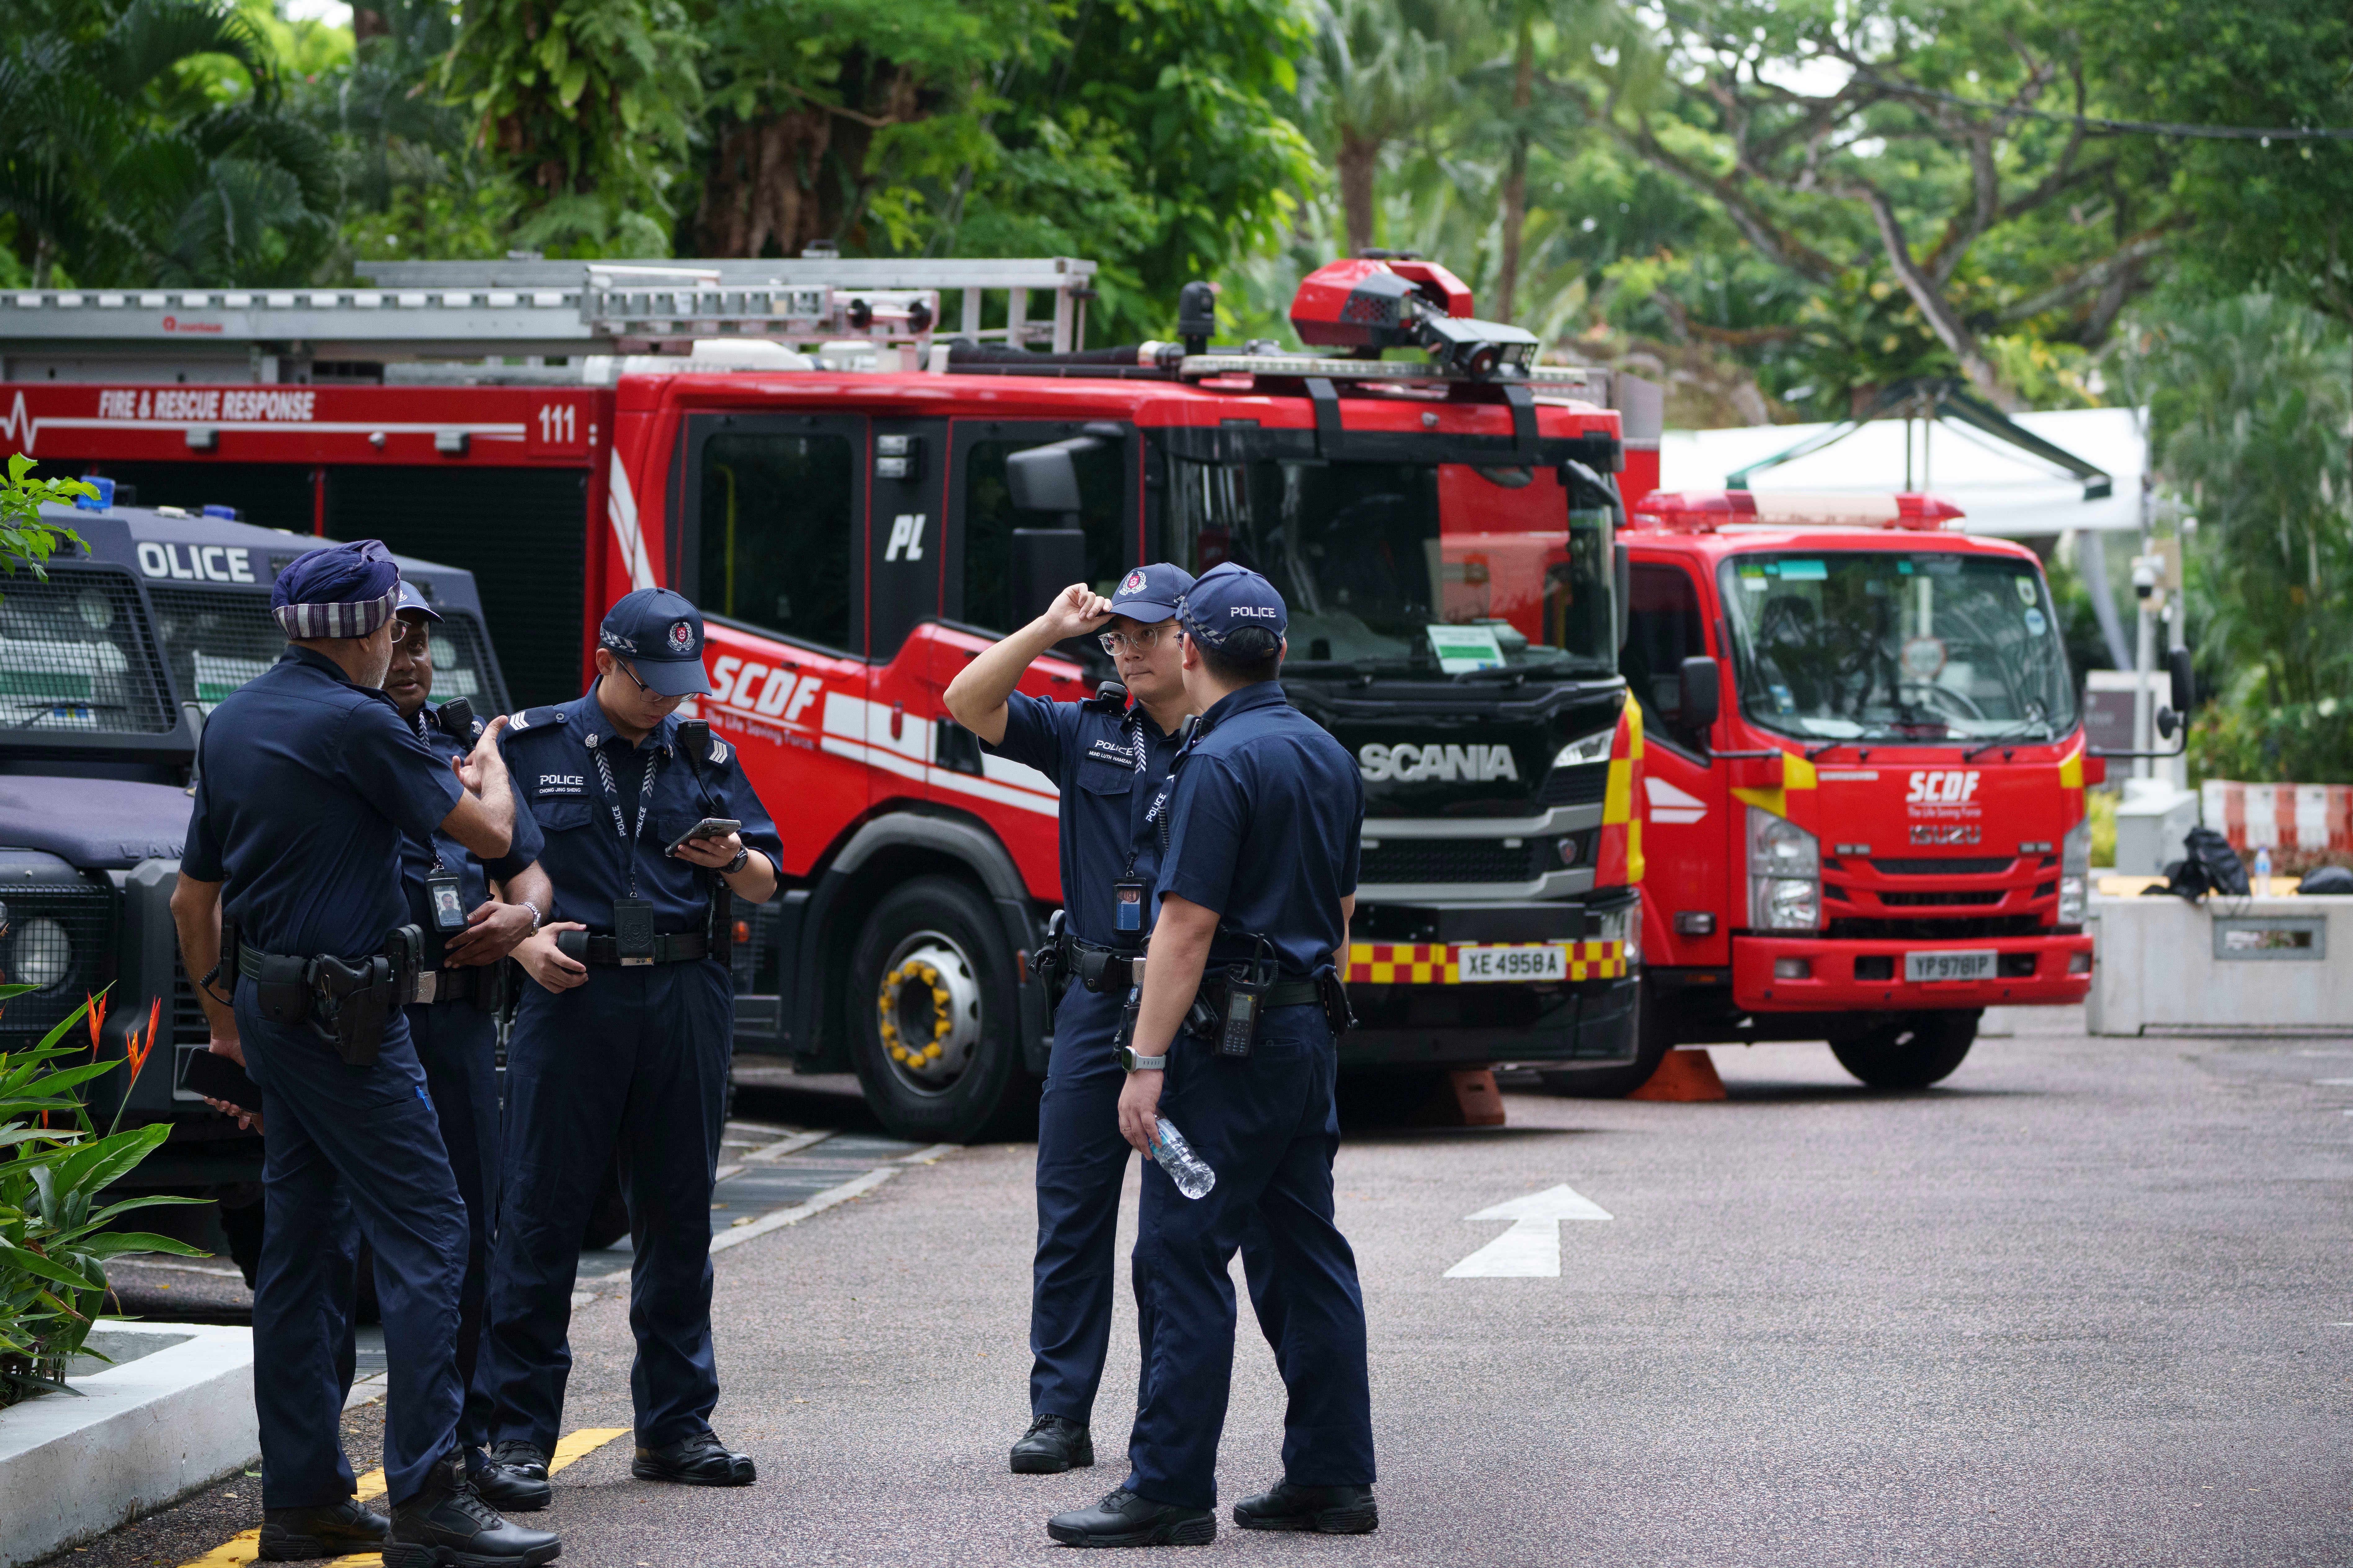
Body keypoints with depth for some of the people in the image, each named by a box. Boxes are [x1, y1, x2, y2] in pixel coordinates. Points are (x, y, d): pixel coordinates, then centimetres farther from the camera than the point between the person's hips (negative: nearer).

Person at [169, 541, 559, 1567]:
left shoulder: (232, 722, 12)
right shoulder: (353, 725, -15)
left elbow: (194, 894, 20)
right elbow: (490, 834, -7)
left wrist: (222, 1012, 31)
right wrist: (488, 765, 15)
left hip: (271, 1008, 9)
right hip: (343, 1014, -9)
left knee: (301, 1246, 12)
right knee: (422, 1233, -9)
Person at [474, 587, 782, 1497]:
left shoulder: (703, 757, 14)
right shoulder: (530, 748, 5)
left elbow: (766, 883, 14)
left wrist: (733, 860, -7)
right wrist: (519, 937, -12)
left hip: (687, 1003, 4)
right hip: (573, 991, -3)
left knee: (678, 1215, 7)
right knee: (542, 1211, -5)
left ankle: (676, 1426, 15)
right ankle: (519, 1432, -2)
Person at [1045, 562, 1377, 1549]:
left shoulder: (1220, 762, -15)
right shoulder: (1327, 755, 12)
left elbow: (1188, 926, -20)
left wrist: (1146, 1064, -19)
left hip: (1231, 1040, -9)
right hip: (1309, 1029, 9)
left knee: (1181, 1257, -7)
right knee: (1308, 1255, 11)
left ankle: (1170, 1488, -8)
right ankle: (1331, 1476, 12)